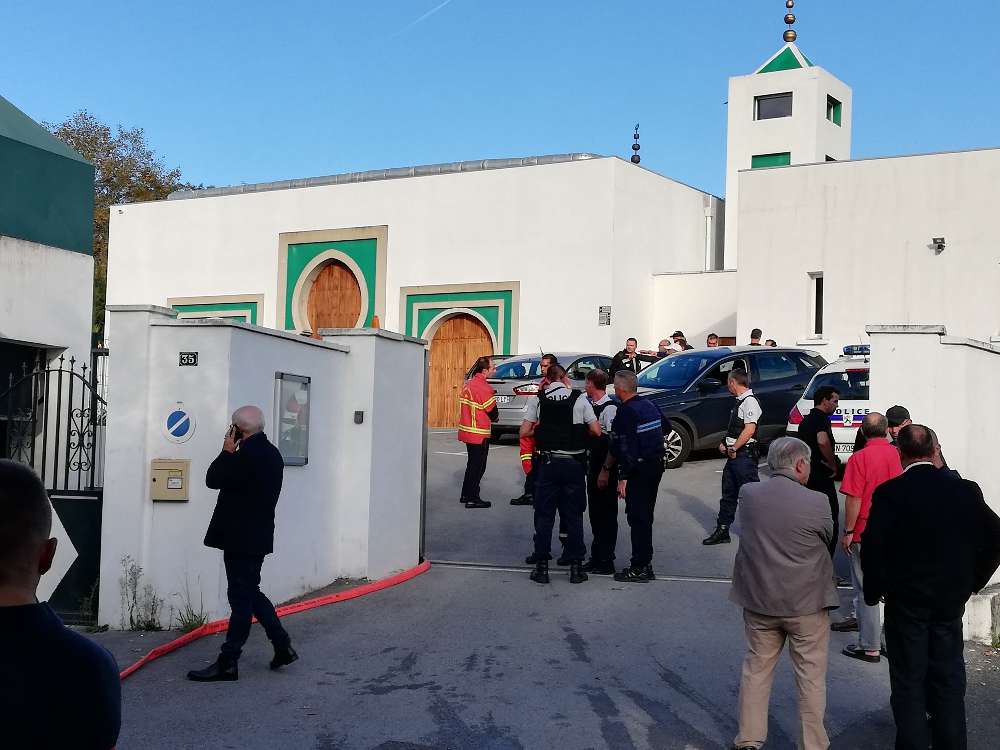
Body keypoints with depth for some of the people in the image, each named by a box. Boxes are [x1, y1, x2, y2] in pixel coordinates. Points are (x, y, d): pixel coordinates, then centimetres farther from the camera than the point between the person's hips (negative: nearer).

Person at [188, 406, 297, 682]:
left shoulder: (247, 454, -19)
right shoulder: (272, 454, 11)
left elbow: (213, 480, -14)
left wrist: (227, 452, -6)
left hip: (241, 538, -10)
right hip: (258, 536, 10)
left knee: (241, 597, -5)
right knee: (250, 593, 19)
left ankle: (227, 663, 2)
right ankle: (282, 646, 21)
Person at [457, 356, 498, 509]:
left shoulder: (468, 384, 9)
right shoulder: (483, 388, -19)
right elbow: (493, 413, -14)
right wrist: (496, 417, 8)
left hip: (467, 431, 9)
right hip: (479, 434, -9)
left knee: (473, 463, 19)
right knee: (478, 466, 0)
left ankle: (466, 494, 25)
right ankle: (472, 499, 3)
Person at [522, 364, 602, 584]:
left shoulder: (538, 399, -2)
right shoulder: (579, 400, -4)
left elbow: (524, 431, -4)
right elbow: (596, 431, -5)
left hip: (548, 463, 0)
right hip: (574, 463, 0)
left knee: (544, 515, 8)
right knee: (574, 516, 8)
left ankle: (541, 566, 9)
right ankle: (575, 566, 10)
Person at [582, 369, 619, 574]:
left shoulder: (609, 408, -16)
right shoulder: (588, 404, 9)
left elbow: (612, 440, -19)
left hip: (605, 468, -8)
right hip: (593, 465, 8)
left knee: (606, 513, -1)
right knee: (595, 512, 15)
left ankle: (605, 562, 5)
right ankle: (597, 556, 26)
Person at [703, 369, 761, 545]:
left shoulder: (750, 401, -14)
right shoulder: (740, 401, 15)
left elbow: (749, 429, -22)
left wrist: (734, 448, -17)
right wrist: (725, 443, 8)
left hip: (744, 455, -10)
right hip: (734, 454, 10)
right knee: (728, 493, 13)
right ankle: (722, 531, 19)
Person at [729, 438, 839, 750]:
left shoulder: (747, 494, -8)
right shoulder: (815, 502, -17)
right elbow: (827, 537, -1)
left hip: (758, 600, 3)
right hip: (806, 603, -3)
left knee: (756, 669, 16)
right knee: (811, 676, 10)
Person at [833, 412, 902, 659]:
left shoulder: (859, 458, -14)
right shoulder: (897, 455, 0)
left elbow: (854, 499, -16)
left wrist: (848, 532, -8)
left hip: (865, 533, -5)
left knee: (866, 591, 3)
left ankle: (870, 647, 8)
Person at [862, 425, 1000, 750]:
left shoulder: (888, 493, -14)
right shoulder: (966, 491, -4)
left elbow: (872, 549, -15)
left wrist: (874, 592, 0)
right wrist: (971, 582, 11)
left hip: (905, 601, -3)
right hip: (951, 601, 3)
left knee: (908, 683, 7)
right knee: (949, 680, 13)